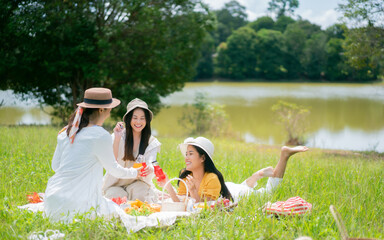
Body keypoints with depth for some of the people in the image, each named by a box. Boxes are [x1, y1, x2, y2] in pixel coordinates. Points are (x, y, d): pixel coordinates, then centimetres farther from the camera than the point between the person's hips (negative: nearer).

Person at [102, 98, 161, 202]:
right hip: (115, 185, -1)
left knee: (142, 193, -33)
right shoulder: (119, 136, -7)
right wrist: (117, 139, -27)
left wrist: (150, 169, -38)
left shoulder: (152, 142, 0)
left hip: (138, 183, 1)